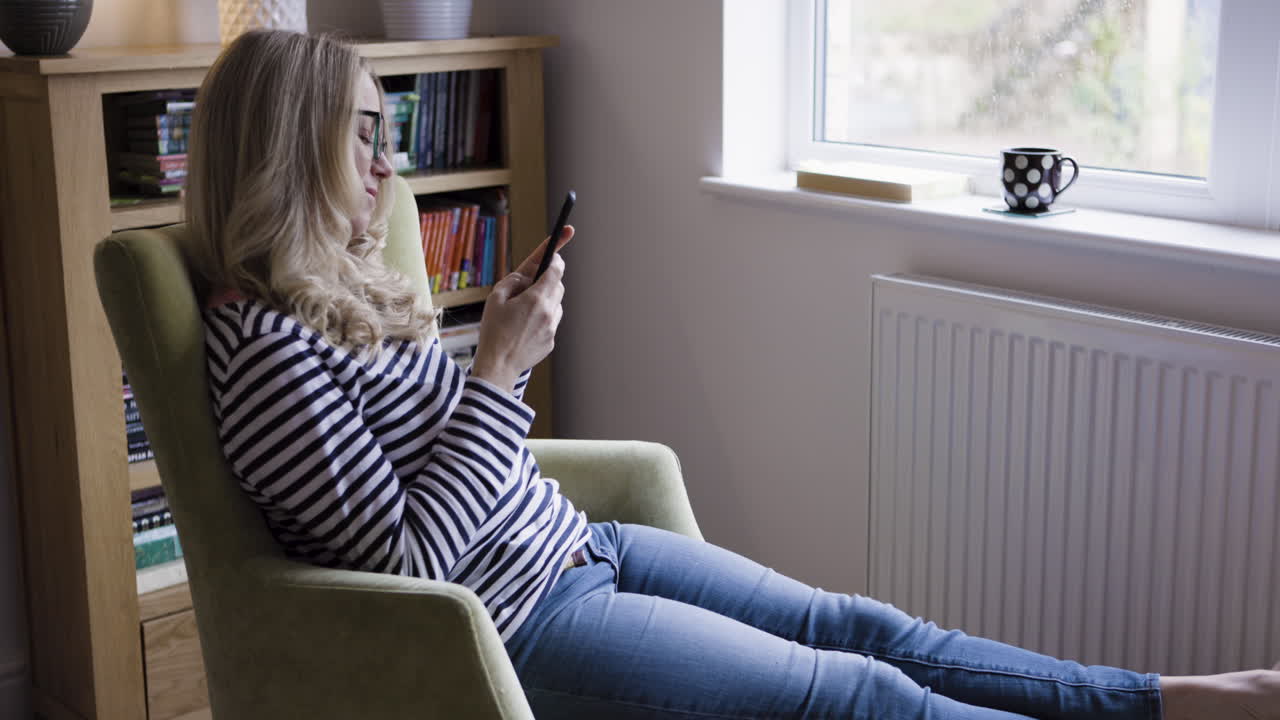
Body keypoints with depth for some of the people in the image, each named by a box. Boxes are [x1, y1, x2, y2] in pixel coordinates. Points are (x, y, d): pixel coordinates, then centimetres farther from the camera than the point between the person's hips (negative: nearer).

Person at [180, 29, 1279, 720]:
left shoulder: (346, 290, 9)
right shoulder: (264, 348, -20)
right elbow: (407, 557, -23)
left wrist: (504, 337, 5)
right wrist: (500, 368, -19)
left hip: (571, 544, 9)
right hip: (519, 625, -9)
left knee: (858, 625, 4)